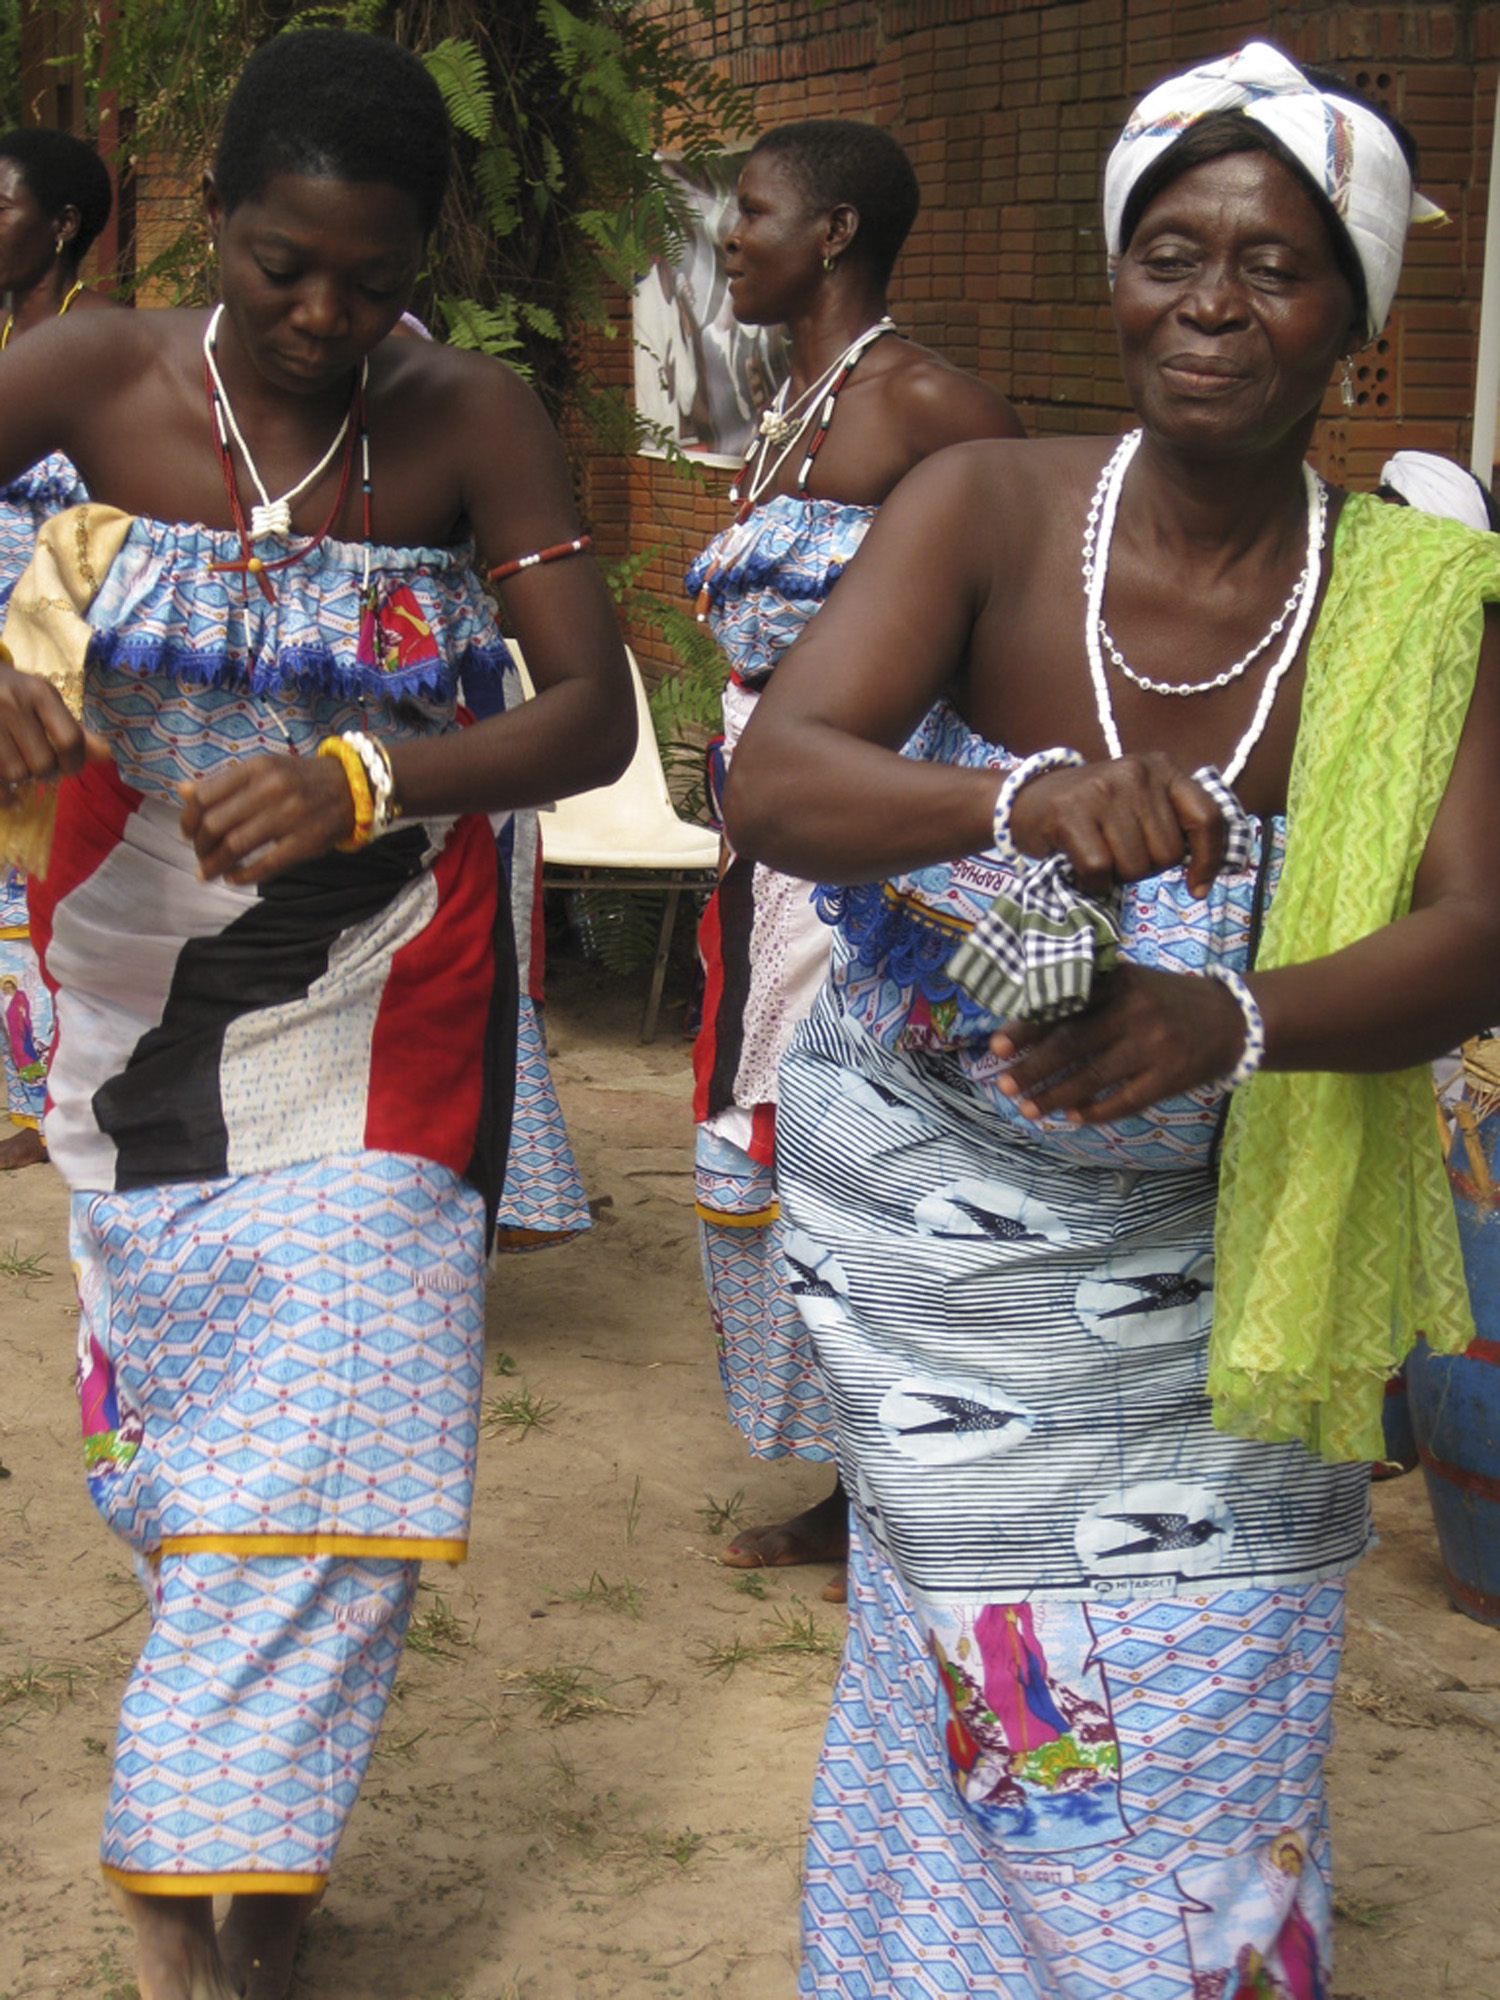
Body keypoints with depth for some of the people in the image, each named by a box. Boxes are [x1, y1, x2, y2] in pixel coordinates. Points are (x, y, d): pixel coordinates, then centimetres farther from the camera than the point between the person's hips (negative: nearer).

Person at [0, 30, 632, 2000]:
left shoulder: (474, 421, -9)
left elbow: (596, 714, -14)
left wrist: (364, 781, -32)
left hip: (377, 1004, -1)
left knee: (314, 1438, -4)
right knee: (179, 1409, 11)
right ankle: (234, 1837, 32)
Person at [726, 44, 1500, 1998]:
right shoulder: (988, 511, -12)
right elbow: (772, 778, -24)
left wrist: (1225, 1020, -40)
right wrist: (1029, 798, -44)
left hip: (1207, 1241, 1)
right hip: (924, 1203, -1)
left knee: (1213, 1723, 6)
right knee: (1035, 1689, 5)